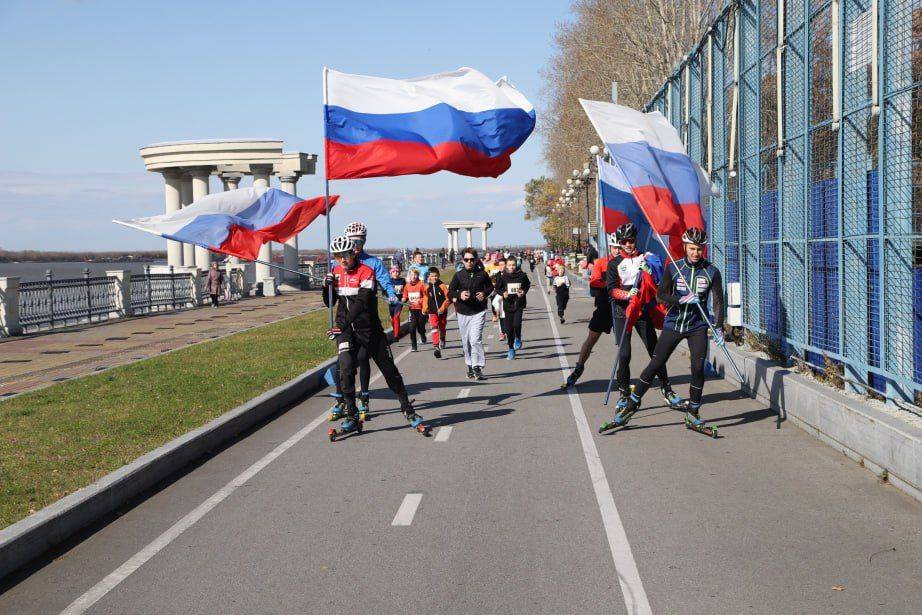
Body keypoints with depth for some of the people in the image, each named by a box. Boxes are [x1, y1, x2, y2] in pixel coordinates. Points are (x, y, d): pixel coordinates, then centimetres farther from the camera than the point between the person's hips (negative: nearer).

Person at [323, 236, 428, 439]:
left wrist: (342, 325, -32)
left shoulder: (366, 272, -14)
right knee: (346, 368, -15)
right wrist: (327, 286, -10)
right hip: (345, 330, 3)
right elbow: (329, 303, 11)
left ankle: (409, 411, 18)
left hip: (369, 328, -3)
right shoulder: (336, 272, 5)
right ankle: (352, 418, -6)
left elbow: (362, 303, -25)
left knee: (389, 370, 4)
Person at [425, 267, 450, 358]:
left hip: (442, 312, 0)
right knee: (434, 329, -17)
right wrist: (425, 309, 5)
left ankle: (442, 341, 49)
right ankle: (437, 348, -23)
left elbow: (448, 298, -9)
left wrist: (442, 308, -17)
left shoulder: (442, 286, -9)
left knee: (442, 328, 18)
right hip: (432, 312, 0)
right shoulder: (427, 287, 0)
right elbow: (426, 298, 14)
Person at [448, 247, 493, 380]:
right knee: (466, 341, 10)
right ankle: (470, 366, 24)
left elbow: (490, 287, 14)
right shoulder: (459, 275, 3)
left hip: (478, 312, -3)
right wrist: (459, 295, -15)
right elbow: (450, 292, 4)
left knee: (476, 339, -15)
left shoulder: (482, 274, 1)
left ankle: (477, 367, -14)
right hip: (463, 313, 3)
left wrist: (485, 293, -7)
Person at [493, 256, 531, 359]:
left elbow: (527, 285, 12)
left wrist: (523, 292, -6)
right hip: (508, 304, 1)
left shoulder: (522, 275, -5)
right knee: (509, 328, 5)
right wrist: (503, 293, -13)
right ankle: (511, 349, 20)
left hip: (519, 303, -1)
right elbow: (498, 288, 6)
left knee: (516, 323, -19)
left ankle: (518, 339, 14)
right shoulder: (502, 276, -4)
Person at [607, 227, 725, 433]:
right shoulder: (673, 268, -3)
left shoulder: (711, 272, -3)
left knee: (698, 367, -10)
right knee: (655, 365, -1)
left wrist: (719, 327, -14)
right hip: (673, 324, 0)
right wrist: (682, 299, -23)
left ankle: (692, 414, 5)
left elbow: (718, 300, -3)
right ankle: (631, 404, 10)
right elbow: (661, 296, -7)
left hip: (698, 326, 0)